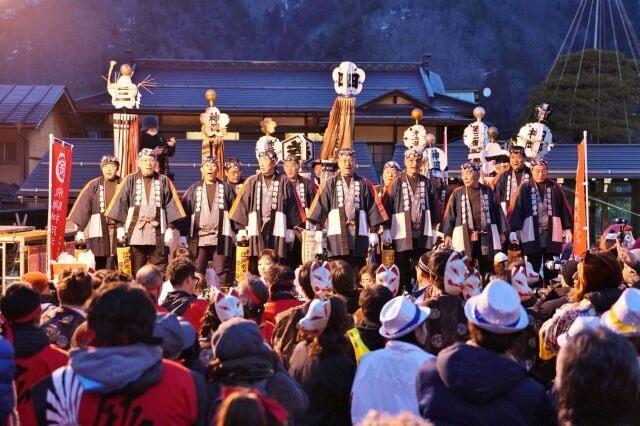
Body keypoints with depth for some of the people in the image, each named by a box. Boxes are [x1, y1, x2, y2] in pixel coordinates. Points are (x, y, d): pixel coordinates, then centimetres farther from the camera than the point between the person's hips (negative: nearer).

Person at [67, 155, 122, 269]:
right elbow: (83, 208, 0)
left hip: (119, 230, 1)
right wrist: (80, 229, -7)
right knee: (101, 266, -2)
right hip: (99, 230, -1)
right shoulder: (93, 186, 4)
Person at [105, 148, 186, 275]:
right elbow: (120, 203, 3)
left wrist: (170, 228, -2)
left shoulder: (163, 181, 6)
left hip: (157, 233, 0)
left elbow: (170, 205, 4)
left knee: (160, 269, 2)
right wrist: (120, 226, -2)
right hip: (135, 231, 0)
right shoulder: (130, 180, 5)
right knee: (135, 270, 5)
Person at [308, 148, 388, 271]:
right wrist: (318, 229, -5)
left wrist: (373, 231, 2)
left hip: (359, 234, 1)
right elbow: (320, 207, 3)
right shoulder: (330, 184, 7)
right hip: (337, 234, -1)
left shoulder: (364, 184, 9)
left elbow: (373, 209, 7)